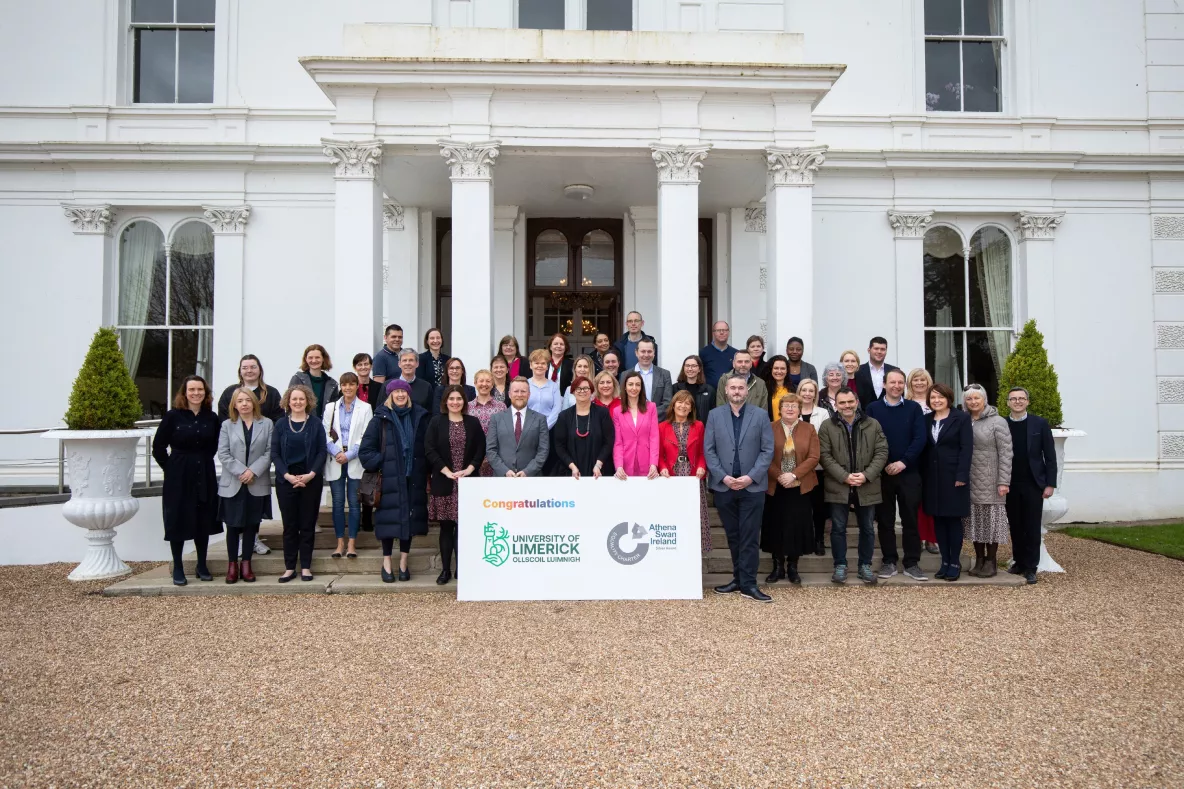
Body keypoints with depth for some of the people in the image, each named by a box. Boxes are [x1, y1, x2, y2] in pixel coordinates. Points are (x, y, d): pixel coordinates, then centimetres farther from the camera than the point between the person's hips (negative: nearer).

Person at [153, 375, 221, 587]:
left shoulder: (212, 418, 2)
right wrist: (171, 468, -4)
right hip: (178, 477, -3)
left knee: (204, 521, 9)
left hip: (205, 477, 3)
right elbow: (158, 446, -4)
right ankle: (177, 568, 14)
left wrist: (203, 462, 7)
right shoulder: (173, 416, -7)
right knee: (178, 521, 3)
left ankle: (202, 565, 22)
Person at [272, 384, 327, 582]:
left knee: (308, 525, 3)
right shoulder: (281, 425, 5)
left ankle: (306, 567, 10)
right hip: (286, 480, 1)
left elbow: (322, 451, -1)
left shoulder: (315, 424, 3)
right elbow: (275, 453, 1)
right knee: (289, 525, 4)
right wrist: (287, 475, -11)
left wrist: (311, 474, -13)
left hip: (310, 480, -1)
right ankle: (289, 567, 11)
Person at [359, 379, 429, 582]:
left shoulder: (419, 417, 8)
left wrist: (427, 475, 5)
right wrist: (380, 465, -11)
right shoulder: (380, 419, -1)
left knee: (410, 518, 6)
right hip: (390, 479, -2)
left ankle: (403, 563, 18)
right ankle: (387, 564, 13)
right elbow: (365, 450, -3)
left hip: (413, 479, 3)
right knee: (390, 519, 0)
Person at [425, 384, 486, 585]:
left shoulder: (473, 423, 7)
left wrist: (469, 469, -10)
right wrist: (447, 471, -13)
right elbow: (429, 450, -4)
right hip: (444, 483, 0)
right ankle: (445, 569, 11)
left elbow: (481, 450, 4)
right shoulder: (436, 423, 4)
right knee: (446, 527, 4)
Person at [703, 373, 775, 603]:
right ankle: (739, 578, 20)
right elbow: (708, 450, 1)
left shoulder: (760, 415, 2)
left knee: (750, 536, -2)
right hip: (723, 485, 2)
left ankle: (748, 583, 2)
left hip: (753, 486, -2)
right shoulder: (714, 415, 5)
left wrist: (751, 476, -12)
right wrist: (723, 476, -10)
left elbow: (768, 450, -2)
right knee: (732, 535, 10)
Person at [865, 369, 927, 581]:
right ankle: (889, 561, 14)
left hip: (909, 472, 0)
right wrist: (884, 464, -12)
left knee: (910, 519, 3)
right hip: (882, 472, 0)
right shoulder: (873, 409, 4)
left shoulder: (914, 408, 6)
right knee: (885, 520, 5)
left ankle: (912, 563, 10)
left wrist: (904, 462, -15)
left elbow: (920, 439, -4)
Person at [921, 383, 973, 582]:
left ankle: (955, 563, 8)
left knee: (954, 519, 0)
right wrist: (922, 475, 2)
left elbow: (966, 448, -8)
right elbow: (923, 449, 9)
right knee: (938, 519, 6)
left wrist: (961, 475, -16)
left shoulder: (961, 418, -1)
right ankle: (945, 561, 14)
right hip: (932, 478, 4)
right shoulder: (926, 420, 11)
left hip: (953, 476, -4)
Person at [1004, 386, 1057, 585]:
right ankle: (1019, 562, 19)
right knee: (1015, 527, 9)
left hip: (1033, 484, -1)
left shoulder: (1040, 424, 1)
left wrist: (1050, 484, -5)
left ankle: (1030, 568, 6)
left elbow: (1050, 456, 0)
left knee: (1032, 528, 1)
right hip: (1010, 485, 1)